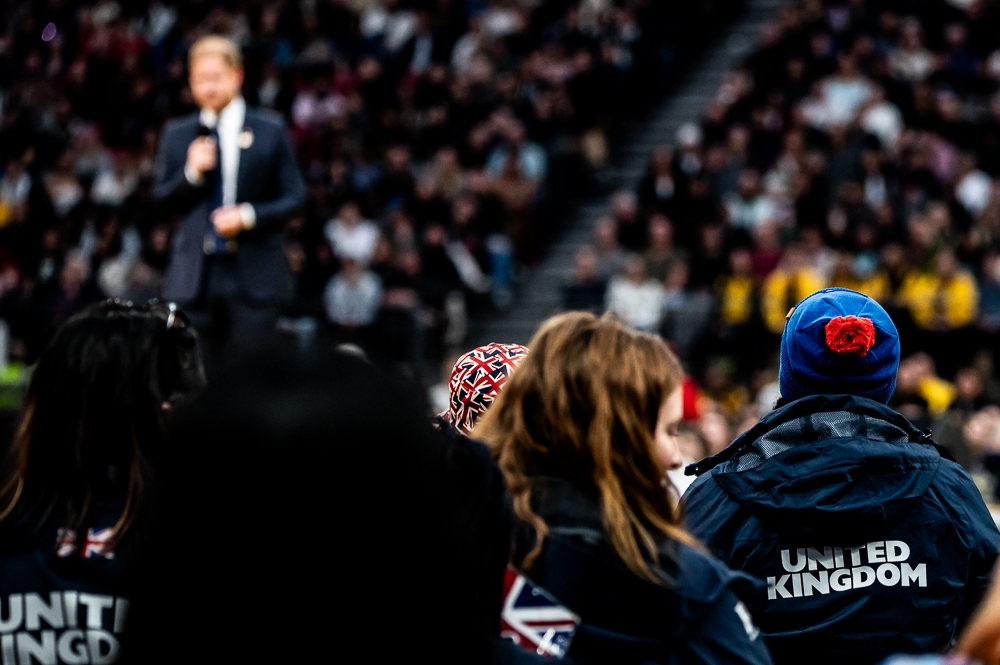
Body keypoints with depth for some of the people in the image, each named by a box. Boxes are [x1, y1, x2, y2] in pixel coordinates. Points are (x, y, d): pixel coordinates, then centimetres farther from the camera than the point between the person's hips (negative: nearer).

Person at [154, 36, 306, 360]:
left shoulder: (270, 130, 4)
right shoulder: (176, 134, 11)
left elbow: (293, 196, 2)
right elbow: (162, 199, 10)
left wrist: (248, 216, -14)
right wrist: (191, 172, -9)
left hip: (253, 273, -2)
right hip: (195, 273, 2)